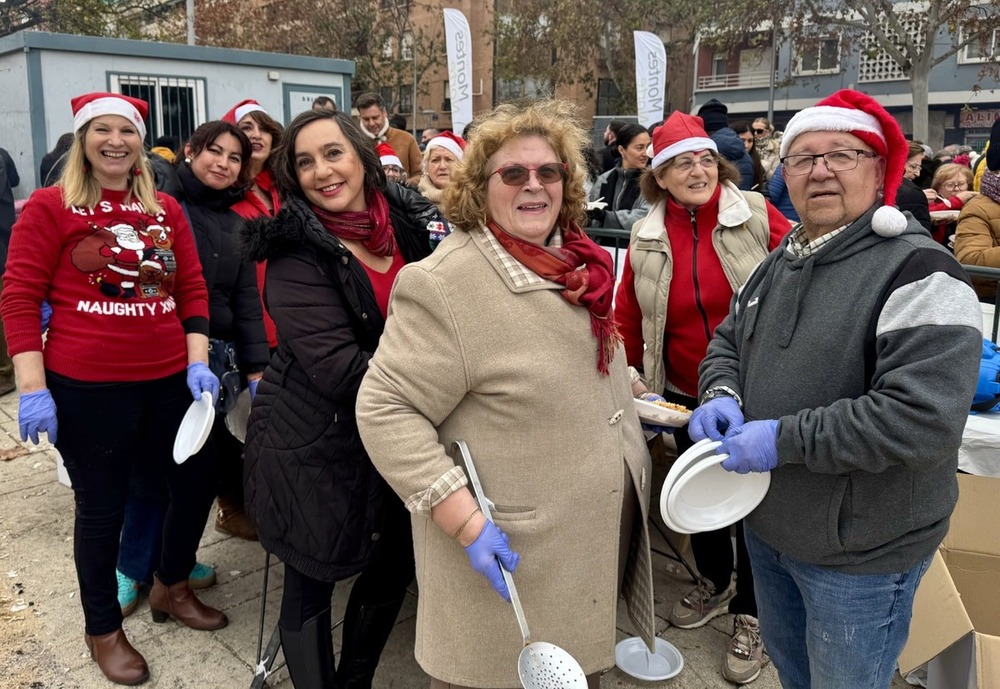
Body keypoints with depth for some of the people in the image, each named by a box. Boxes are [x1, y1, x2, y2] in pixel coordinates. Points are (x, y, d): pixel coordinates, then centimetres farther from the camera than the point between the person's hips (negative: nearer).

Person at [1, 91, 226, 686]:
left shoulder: (167, 209, 8)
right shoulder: (50, 206, -3)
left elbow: (193, 289, 10)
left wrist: (198, 363, -1)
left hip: (168, 380, 4)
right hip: (85, 387, -4)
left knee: (197, 482, 12)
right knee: (102, 506, 9)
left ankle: (173, 587, 40)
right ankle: (103, 629, 32)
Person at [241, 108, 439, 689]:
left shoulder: (412, 223, 1)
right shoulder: (296, 253, -16)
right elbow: (340, 369, -25)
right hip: (315, 445, -6)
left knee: (396, 565, 17)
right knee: (312, 584, 9)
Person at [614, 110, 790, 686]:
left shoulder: (756, 215, -11)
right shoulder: (647, 239, -2)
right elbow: (627, 319, 4)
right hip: (685, 395, 3)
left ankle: (750, 615, 31)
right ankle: (716, 582, 46)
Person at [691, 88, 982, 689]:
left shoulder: (917, 271, -21)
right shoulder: (779, 264, 5)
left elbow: (924, 418, -30)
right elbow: (728, 343, 14)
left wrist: (785, 439, -27)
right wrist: (722, 395, -8)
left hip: (860, 552, -7)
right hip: (768, 526, 7)